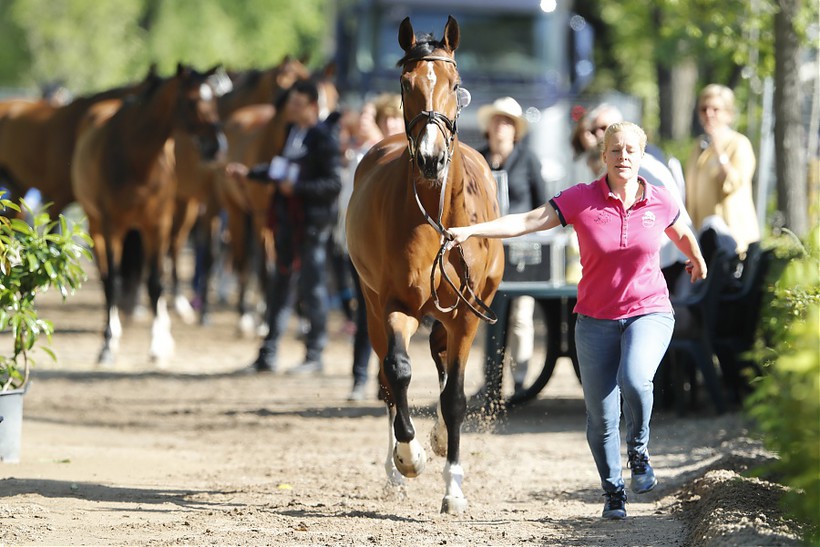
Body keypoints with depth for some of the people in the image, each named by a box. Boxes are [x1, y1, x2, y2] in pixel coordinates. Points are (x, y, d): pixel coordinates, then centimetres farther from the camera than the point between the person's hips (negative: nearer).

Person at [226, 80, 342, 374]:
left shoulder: (324, 138, -13)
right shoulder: (292, 131, 11)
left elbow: (334, 182, -18)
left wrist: (297, 187, -25)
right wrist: (250, 172, 14)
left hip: (313, 219, -8)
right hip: (288, 217, 8)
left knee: (311, 284, -2)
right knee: (280, 283, 12)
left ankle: (315, 354, 7)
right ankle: (268, 354, 18)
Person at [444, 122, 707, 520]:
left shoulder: (660, 201, -2)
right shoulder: (581, 200, -8)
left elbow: (682, 234, 20)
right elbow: (526, 222, -15)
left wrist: (697, 261, 39)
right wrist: (470, 231, -25)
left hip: (649, 312, -1)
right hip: (596, 319, 1)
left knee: (634, 380, -30)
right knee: (601, 416, 1)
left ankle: (639, 452, -2)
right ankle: (613, 492, 24)